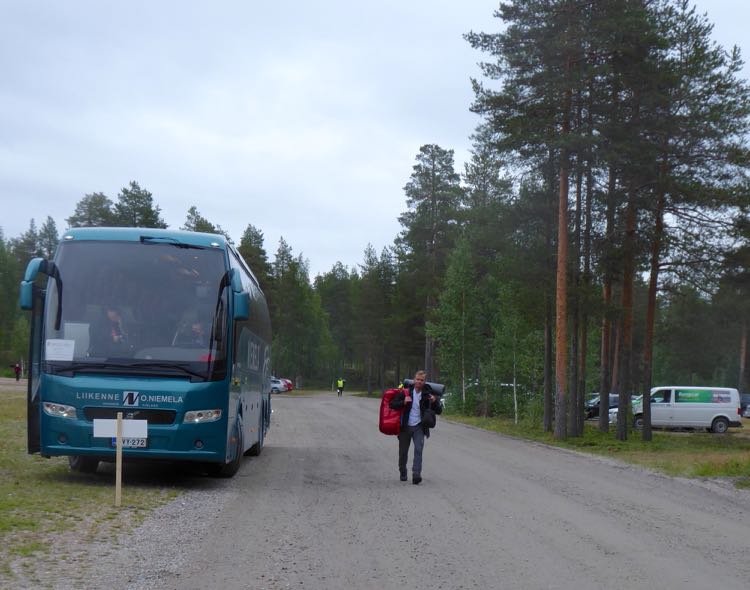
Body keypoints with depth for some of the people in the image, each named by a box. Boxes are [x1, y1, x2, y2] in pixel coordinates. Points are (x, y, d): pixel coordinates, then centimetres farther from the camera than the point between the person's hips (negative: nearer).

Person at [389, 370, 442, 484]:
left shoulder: (427, 394, 0)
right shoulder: (406, 392, -2)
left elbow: (439, 411, 3)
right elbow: (392, 404, -3)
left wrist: (435, 401, -17)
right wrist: (404, 402, -19)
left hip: (419, 427, 0)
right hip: (405, 426, 1)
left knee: (418, 449, -19)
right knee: (403, 452, 10)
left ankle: (416, 475, -24)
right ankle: (403, 474, 31)